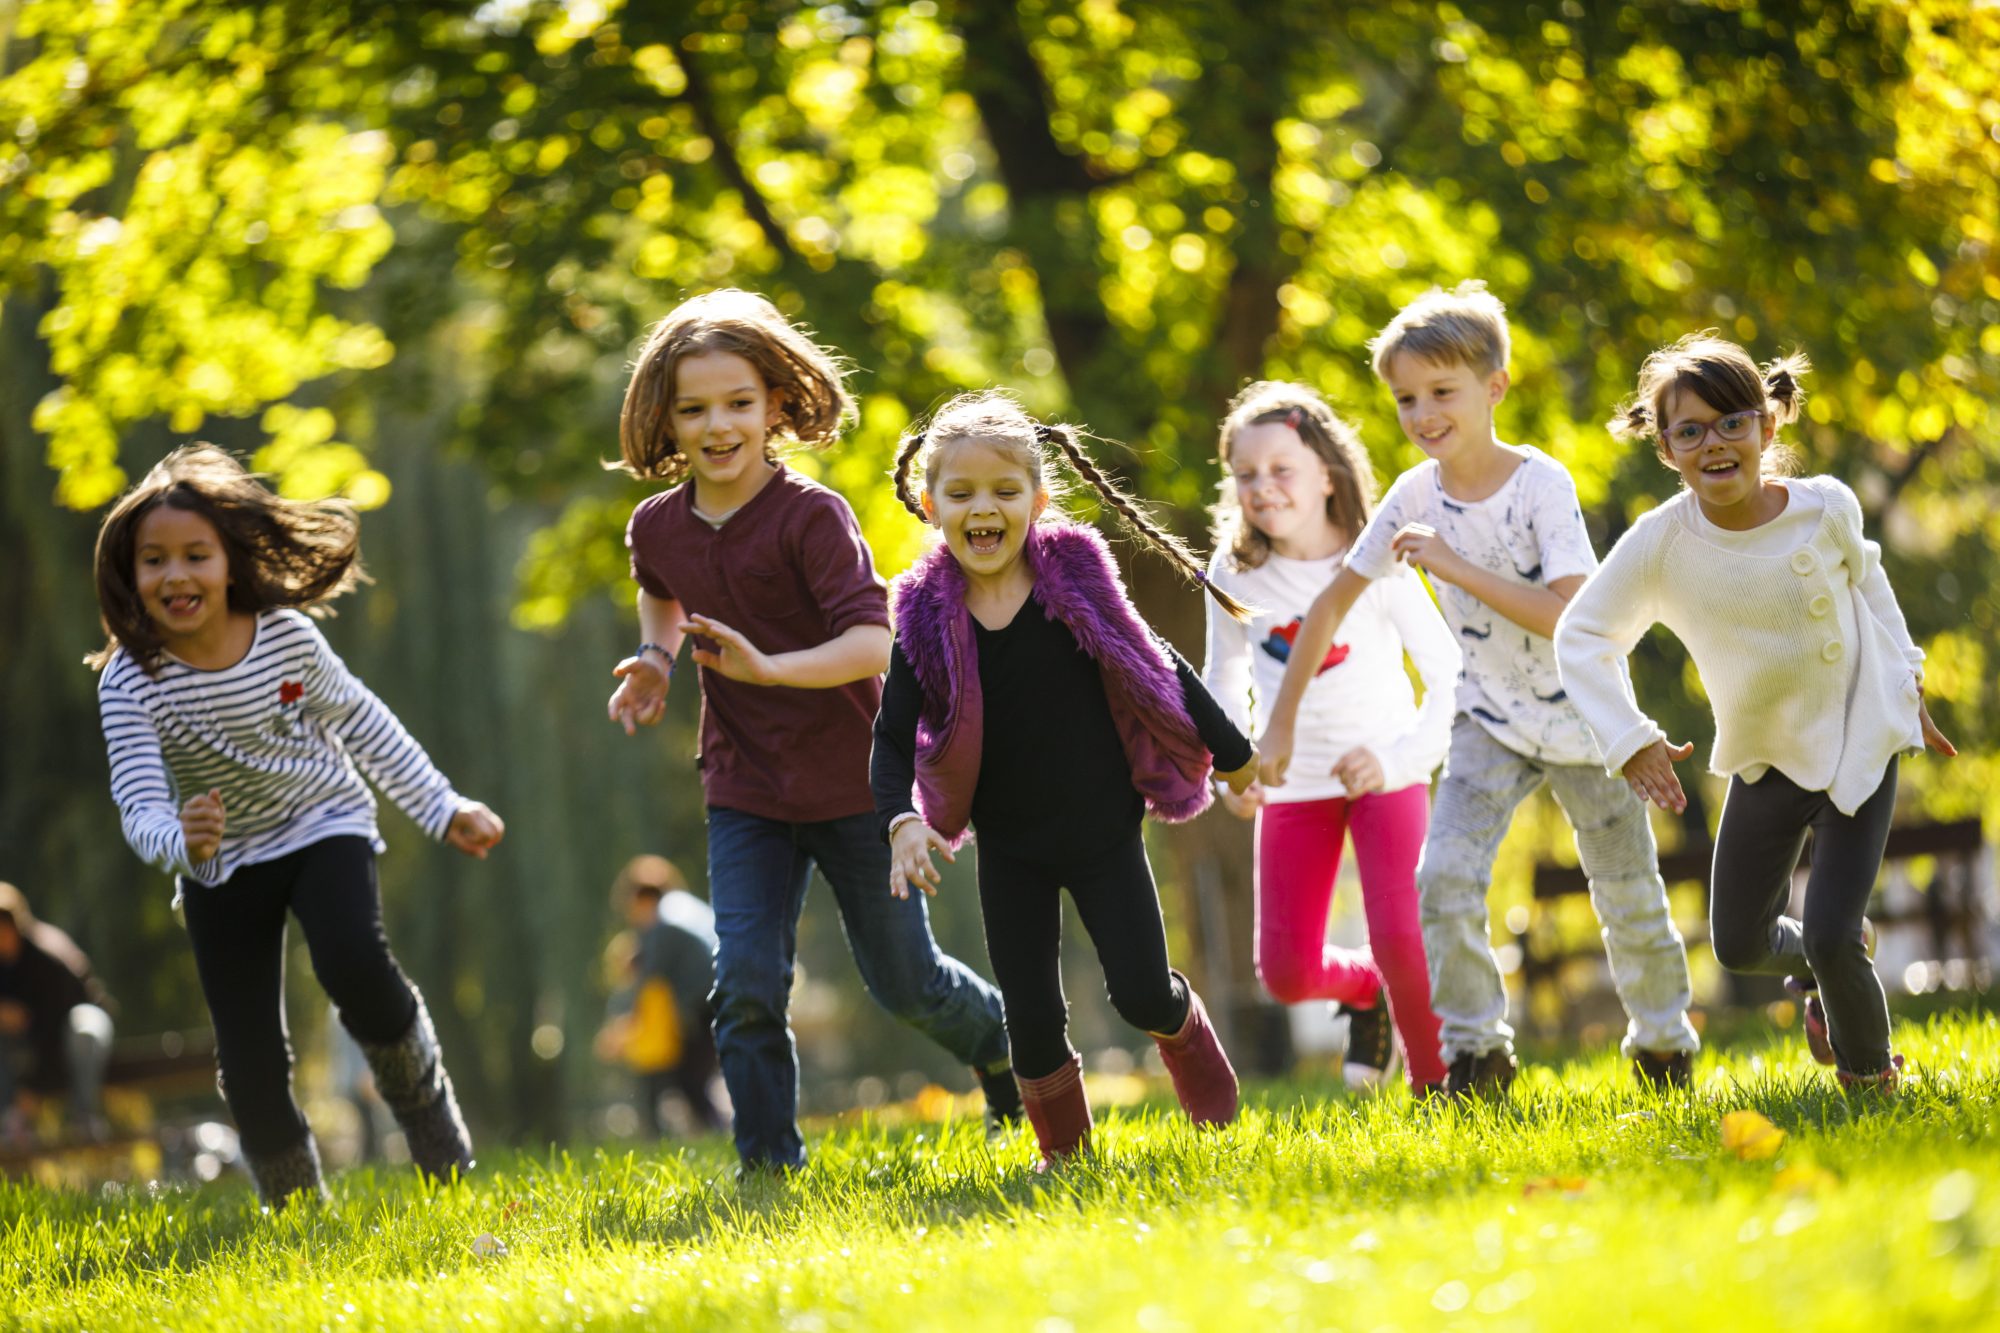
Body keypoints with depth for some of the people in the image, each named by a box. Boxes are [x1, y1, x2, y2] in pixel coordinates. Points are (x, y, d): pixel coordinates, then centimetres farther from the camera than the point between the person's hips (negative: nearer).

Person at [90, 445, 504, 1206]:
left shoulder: (287, 638, -17)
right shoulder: (131, 679, -22)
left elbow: (362, 723, 1)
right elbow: (140, 808, -30)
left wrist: (442, 808, 4)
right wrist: (182, 843, -53)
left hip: (322, 827, 0)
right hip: (220, 863, 0)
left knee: (354, 967, -28)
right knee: (248, 1057, -4)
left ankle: (428, 1108, 0)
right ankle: (294, 1207, 20)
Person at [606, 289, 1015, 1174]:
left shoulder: (812, 517, -19)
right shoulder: (658, 527, 0)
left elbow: (872, 641, -28)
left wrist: (769, 668, -42)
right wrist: (654, 660, 6)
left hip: (851, 783, -4)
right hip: (746, 792, 4)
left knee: (903, 979, 11)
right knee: (746, 978, -11)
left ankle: (1001, 1042, 42)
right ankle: (768, 1161, 0)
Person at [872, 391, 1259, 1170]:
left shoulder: (1074, 579, -9)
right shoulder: (928, 618, -8)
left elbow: (1155, 668, 1)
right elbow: (893, 734, -7)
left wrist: (1231, 753, 10)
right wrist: (901, 821, -25)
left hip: (1103, 831, -1)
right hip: (1009, 848, 1)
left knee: (1142, 994, -4)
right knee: (1031, 1016, 1)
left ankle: (1191, 1045, 29)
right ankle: (1062, 1150, 21)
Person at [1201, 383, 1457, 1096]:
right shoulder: (1234, 575, -7)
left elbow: (1446, 670, -10)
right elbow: (1224, 678, 10)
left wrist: (1402, 757, -21)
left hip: (1384, 770, -3)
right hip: (1292, 785, 3)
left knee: (1399, 937, -20)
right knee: (1286, 975, -1)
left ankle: (1437, 1087, 4)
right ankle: (1363, 986, 34)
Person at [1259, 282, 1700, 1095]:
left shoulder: (1540, 485, -22)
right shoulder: (1416, 497, -10)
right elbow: (1332, 604, 0)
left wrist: (1455, 567, -34)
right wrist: (1281, 723, -2)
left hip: (1583, 719, -3)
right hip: (1492, 720, 3)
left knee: (1629, 898, 8)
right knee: (1445, 881, -16)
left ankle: (1664, 1044, 30)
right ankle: (1475, 1052, -4)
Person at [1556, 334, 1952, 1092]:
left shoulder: (1826, 509, -18)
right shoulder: (1659, 544, -20)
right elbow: (1581, 636, -8)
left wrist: (1904, 680, 12)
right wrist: (1629, 741, -18)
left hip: (1859, 745, -2)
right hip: (1763, 761, 2)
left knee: (1830, 937, -14)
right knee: (1738, 945, 11)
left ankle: (1870, 1073, 16)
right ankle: (1822, 969, 47)